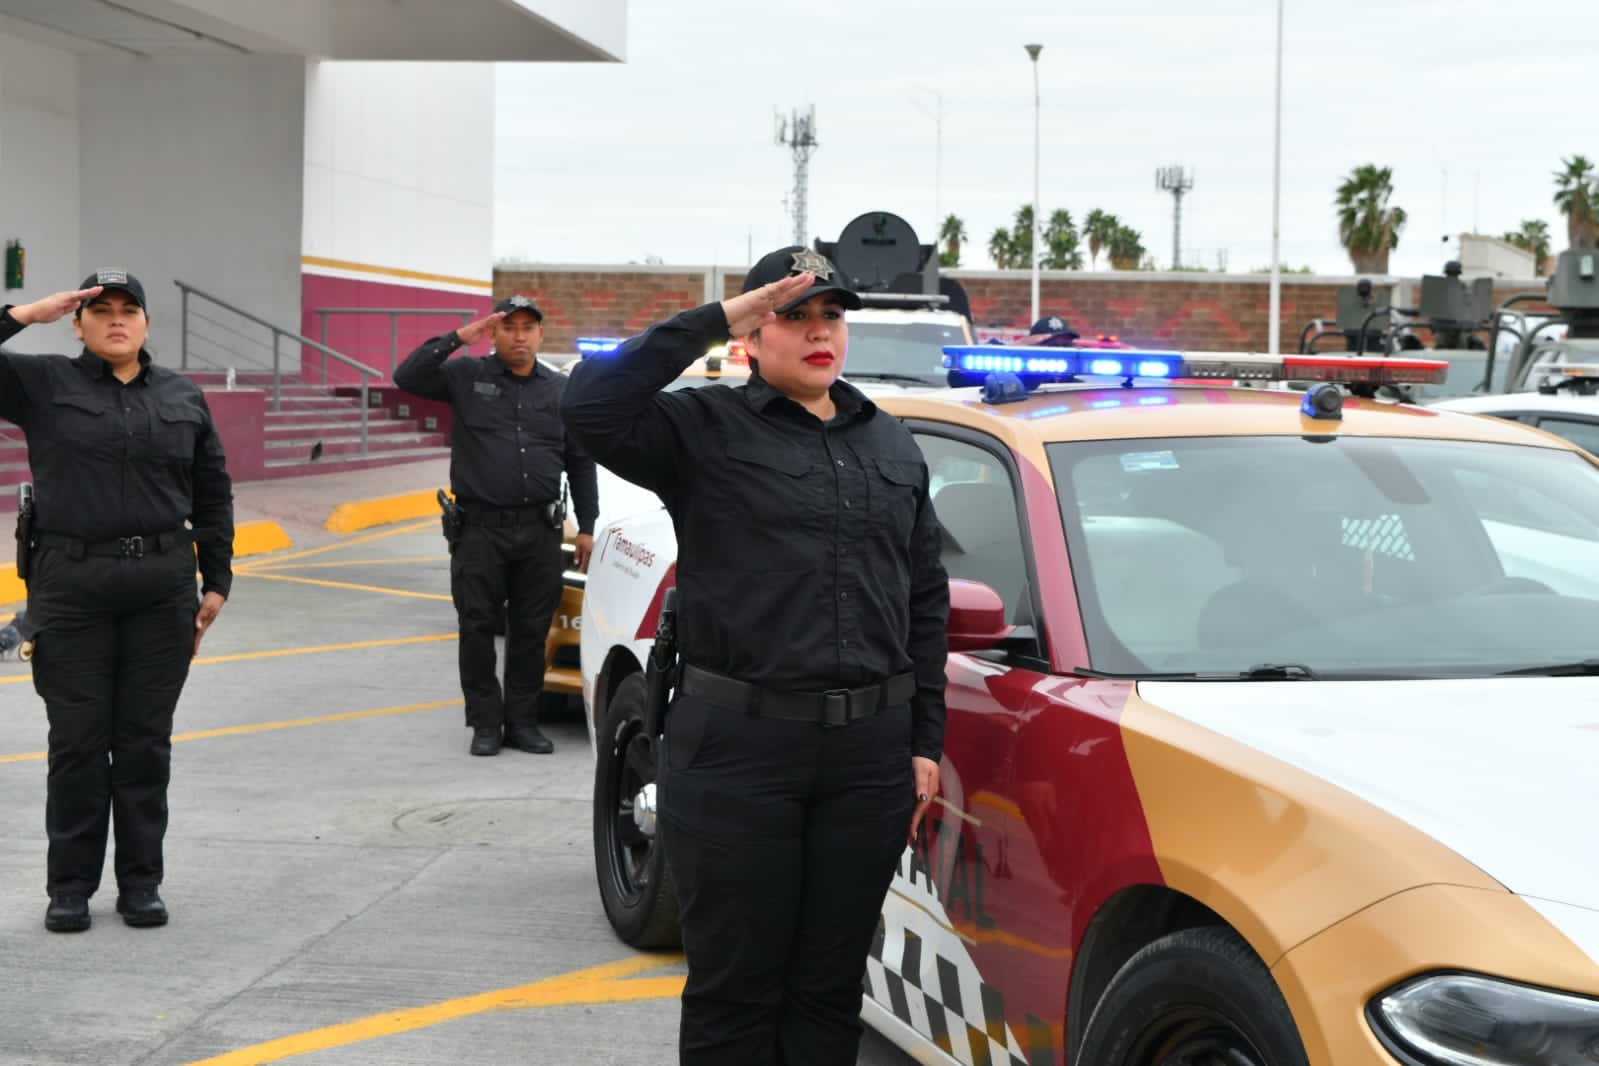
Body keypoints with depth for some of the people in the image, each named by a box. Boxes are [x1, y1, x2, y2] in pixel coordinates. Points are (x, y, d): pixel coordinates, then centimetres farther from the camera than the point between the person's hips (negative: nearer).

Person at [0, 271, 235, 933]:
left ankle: (141, 881, 16)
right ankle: (70, 886, 13)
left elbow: (213, 496, 13)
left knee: (146, 739, 6)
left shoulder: (184, 398, 9)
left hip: (163, 589, 2)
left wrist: (216, 583, 9)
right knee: (78, 739, 3)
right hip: (72, 587, -2)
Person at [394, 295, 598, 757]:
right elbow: (407, 377, -10)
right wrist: (458, 338, -14)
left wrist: (586, 527, 10)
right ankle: (485, 723, 10)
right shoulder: (467, 376, 3)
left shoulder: (561, 390, 11)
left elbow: (580, 463, 14)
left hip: (539, 530, 2)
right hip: (480, 528, -2)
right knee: (478, 629, 1)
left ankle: (523, 721, 15)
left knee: (531, 631, 6)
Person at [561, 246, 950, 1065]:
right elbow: (590, 407, -22)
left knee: (832, 984, 11)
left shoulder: (892, 446, 14)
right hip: (737, 751, -4)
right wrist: (712, 321, -18)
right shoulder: (705, 430, -2)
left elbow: (926, 601, 15)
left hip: (870, 752, 4)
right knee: (735, 985, 3)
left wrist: (925, 743, 9)